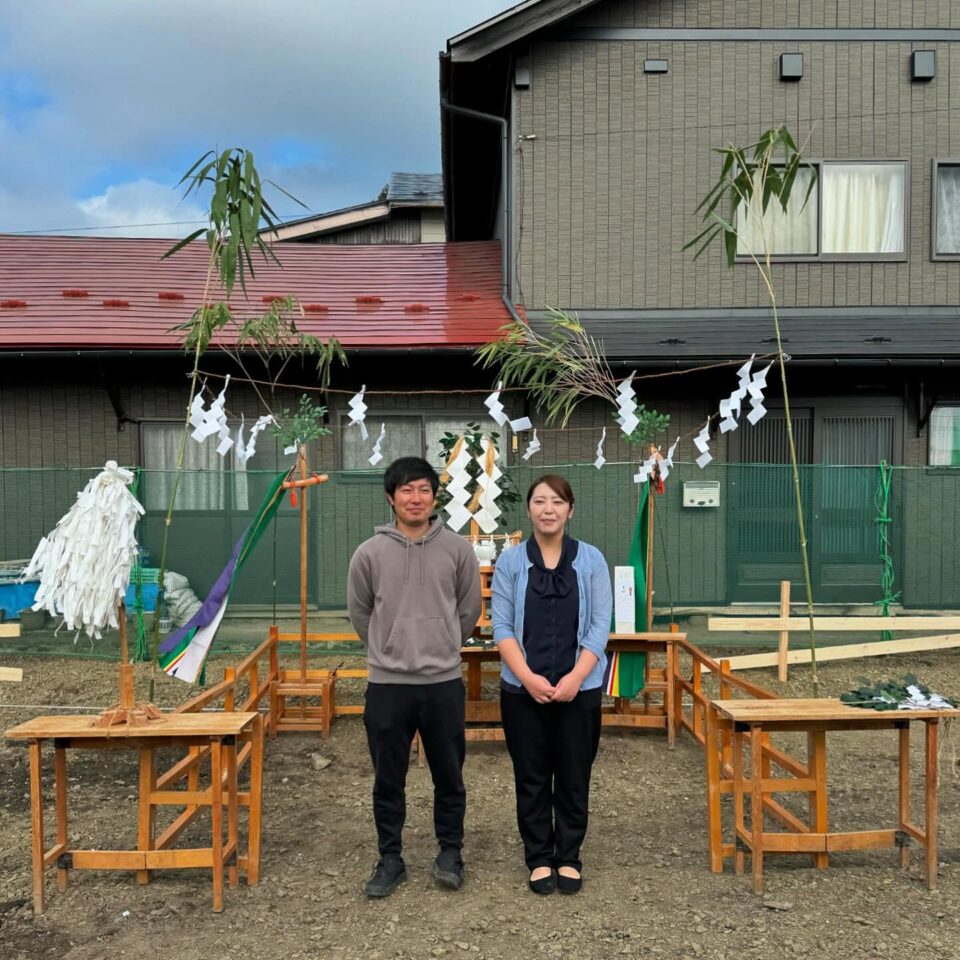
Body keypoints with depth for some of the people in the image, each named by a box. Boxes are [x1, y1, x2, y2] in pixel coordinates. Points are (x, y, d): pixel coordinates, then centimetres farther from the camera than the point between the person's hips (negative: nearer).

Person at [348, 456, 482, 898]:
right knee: (388, 780, 11)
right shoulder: (370, 553, -3)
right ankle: (390, 859, 27)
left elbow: (469, 610, 10)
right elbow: (360, 613, 10)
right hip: (387, 684, 0)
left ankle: (450, 853, 31)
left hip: (444, 682, 0)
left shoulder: (457, 549, -2)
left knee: (449, 776, 12)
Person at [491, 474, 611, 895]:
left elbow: (600, 625, -3)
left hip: (579, 690, 0)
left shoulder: (591, 560, 0)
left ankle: (569, 857, 26)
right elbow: (502, 626, -3)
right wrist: (528, 677, -14)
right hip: (522, 690, 0)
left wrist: (575, 678, -14)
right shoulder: (510, 561, -1)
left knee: (573, 777, 10)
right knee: (531, 777, 10)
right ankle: (539, 858, 25)